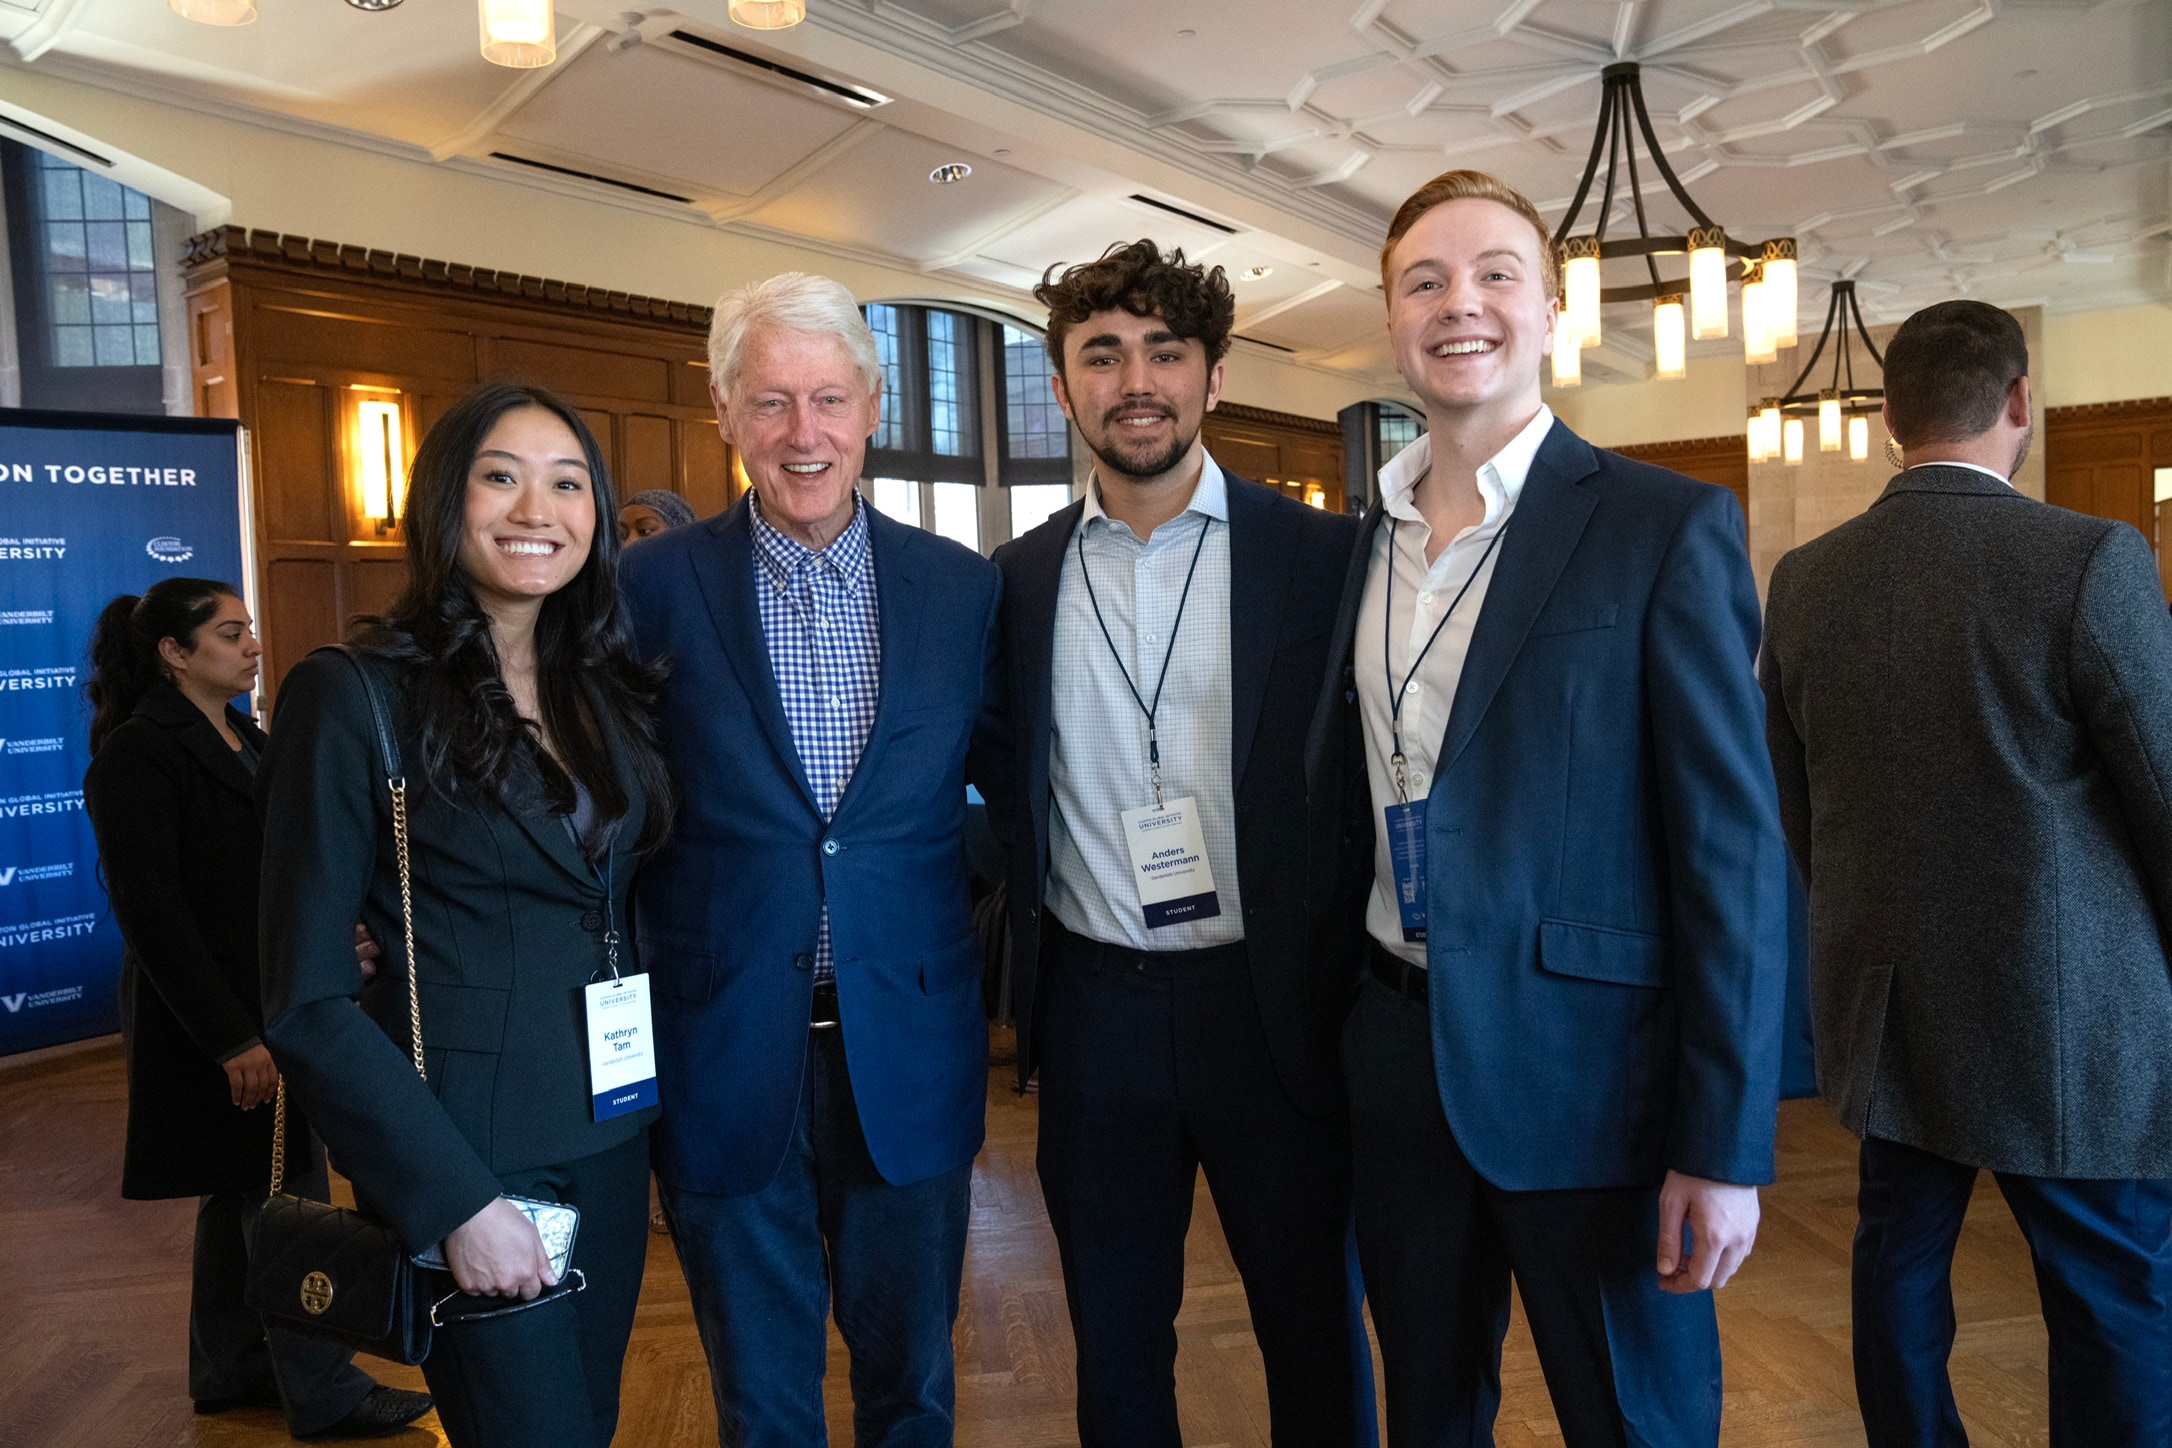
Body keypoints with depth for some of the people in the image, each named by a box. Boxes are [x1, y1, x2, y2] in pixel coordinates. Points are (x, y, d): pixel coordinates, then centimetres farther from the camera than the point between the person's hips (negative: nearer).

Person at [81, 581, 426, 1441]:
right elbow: (148, 910, -19)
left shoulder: (245, 739, 11)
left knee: (241, 1191, 17)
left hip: (267, 1002, 9)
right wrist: (232, 1040, -21)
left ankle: (227, 1371, 31)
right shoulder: (138, 753, -15)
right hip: (211, 1016, -8)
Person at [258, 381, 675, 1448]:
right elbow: (308, 1002, -13)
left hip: (611, 1135, 6)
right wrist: (455, 1200, -16)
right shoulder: (353, 694, -12)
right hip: (464, 1152, -6)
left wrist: (654, 1090, 1)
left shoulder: (604, 691, 6)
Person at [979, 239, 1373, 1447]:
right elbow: (1009, 792, 10)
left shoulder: (1326, 557, -5)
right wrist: (1029, 970, 4)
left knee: (1314, 1328, 15)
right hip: (1093, 1014, 2)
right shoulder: (1019, 579, 4)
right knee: (1114, 1340, 18)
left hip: (1272, 1002, -2)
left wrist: (1364, 992, -6)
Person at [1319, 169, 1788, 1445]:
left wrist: (1726, 1146, -14)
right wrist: (1333, 1025, 11)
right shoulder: (1360, 539, 7)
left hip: (1588, 1077, -4)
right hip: (1397, 1056, 5)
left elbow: (1734, 848, -12)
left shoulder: (1668, 527, -9)